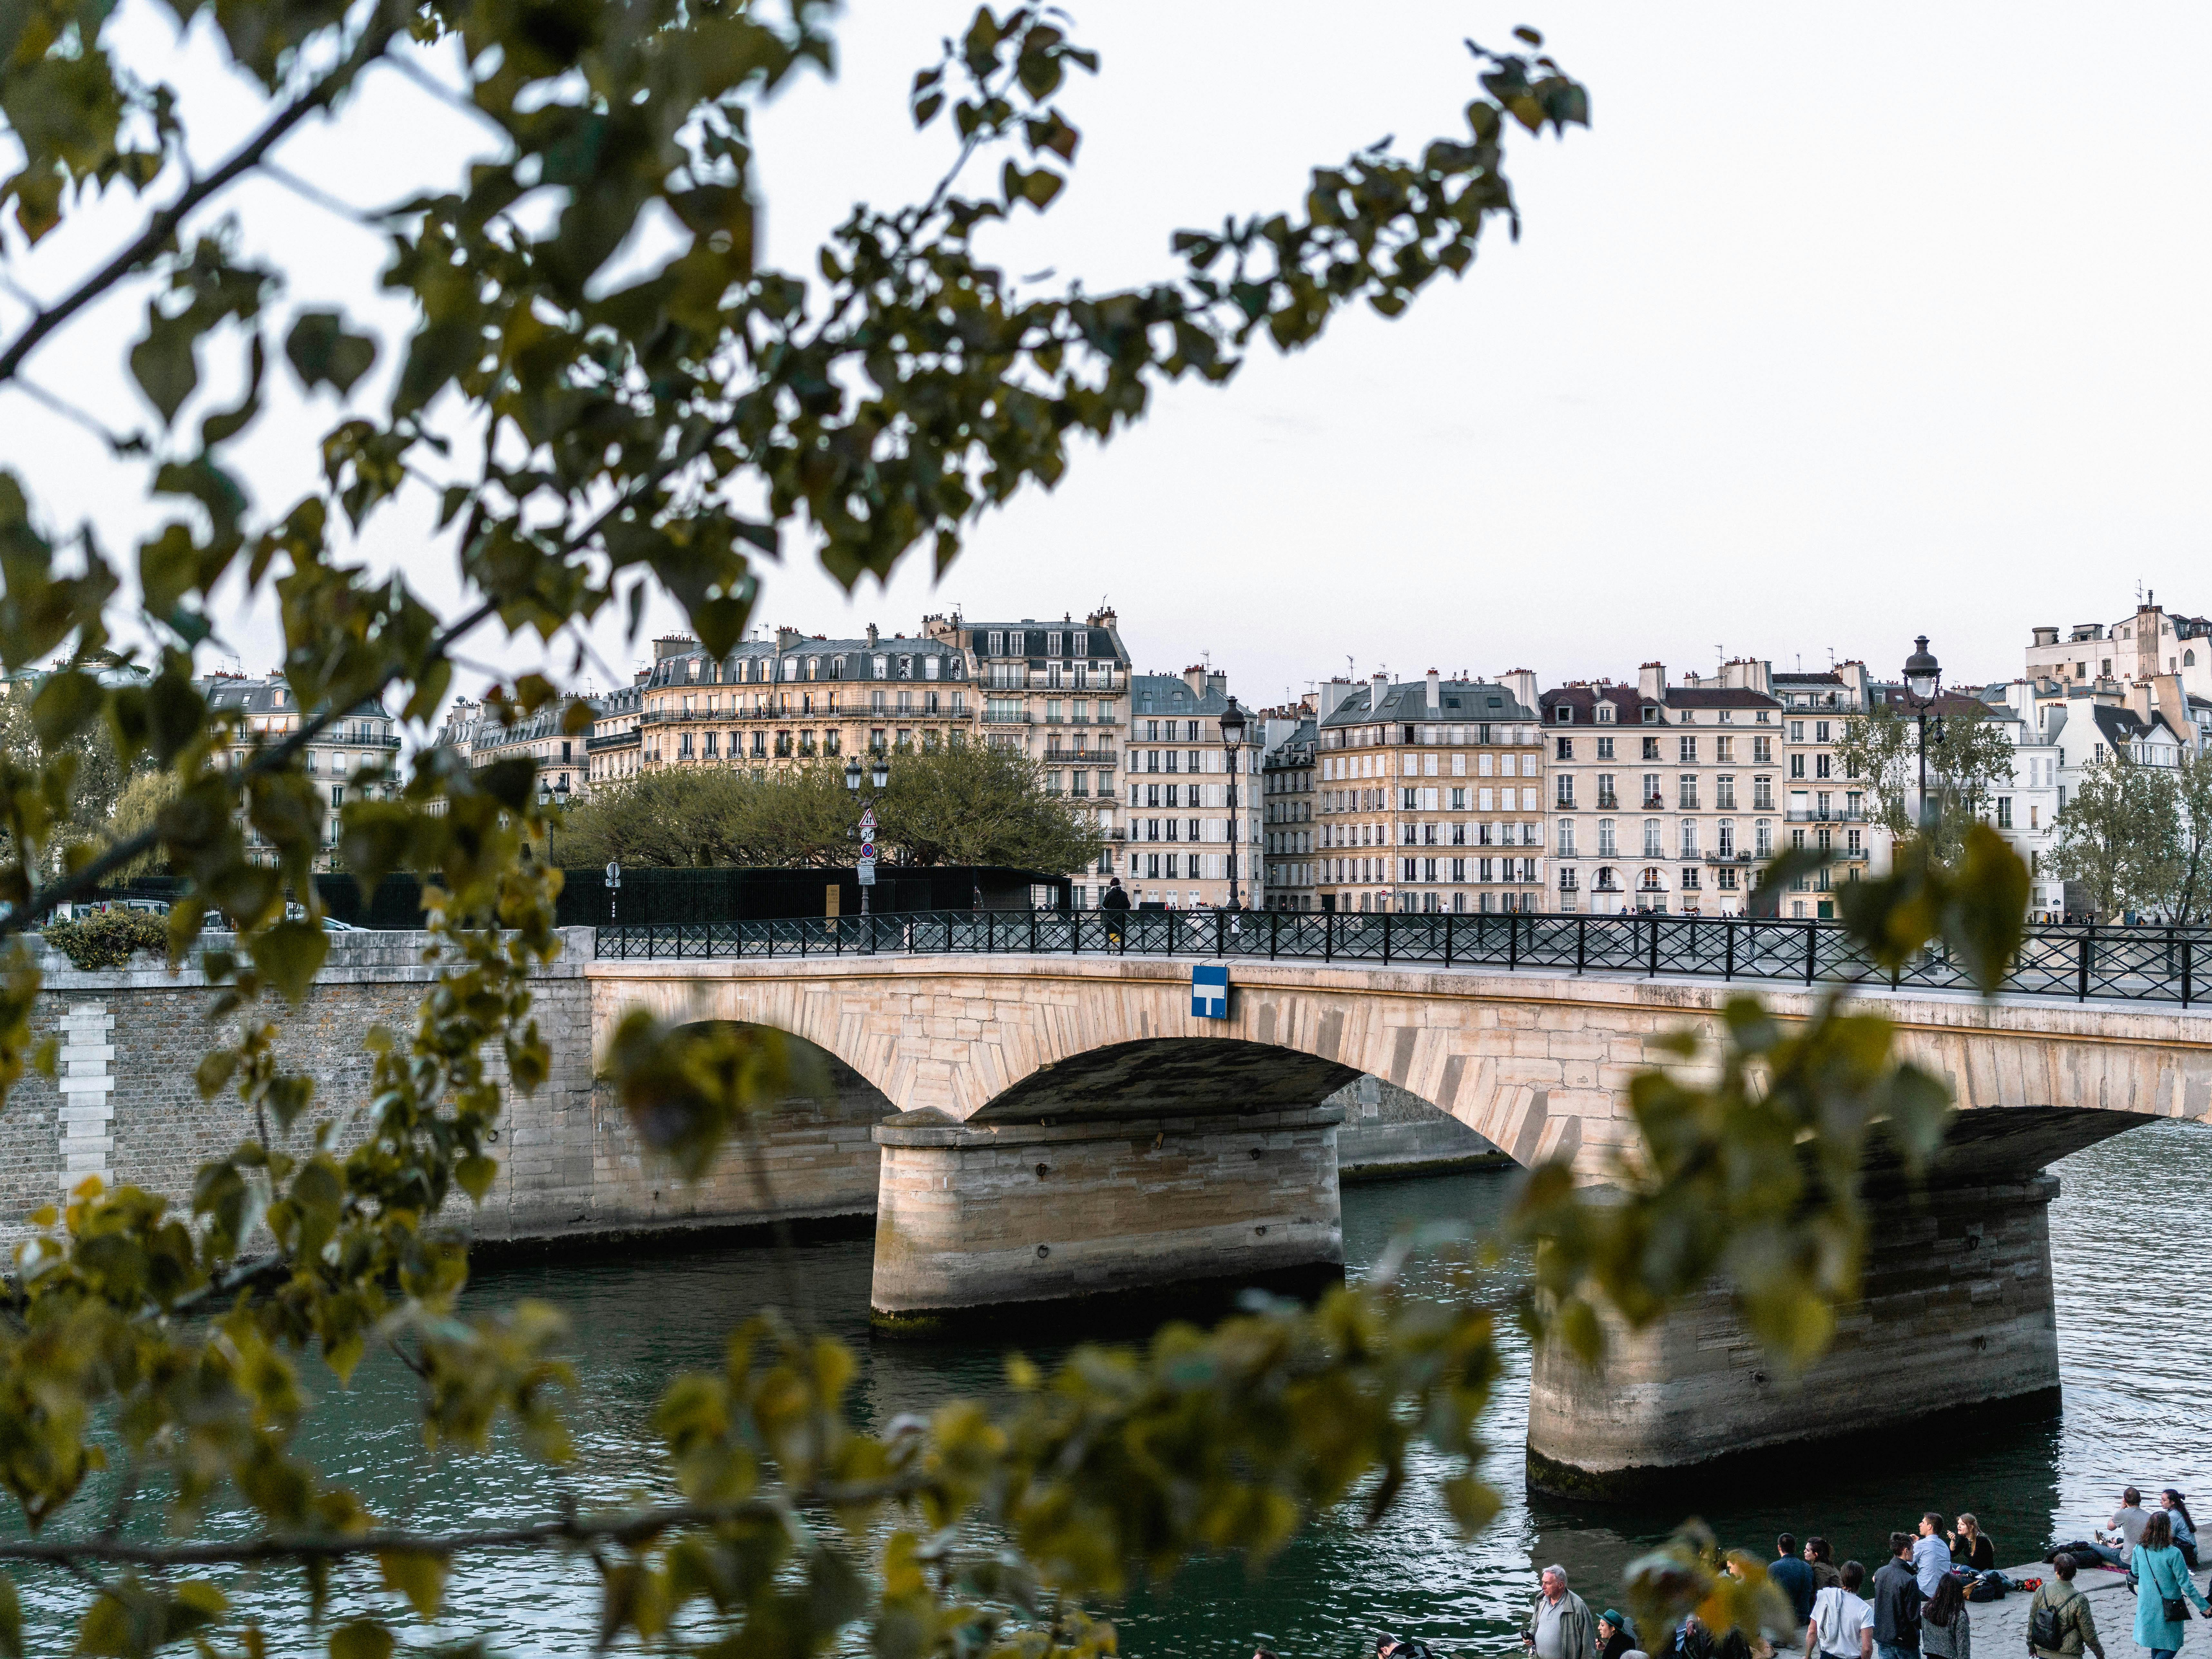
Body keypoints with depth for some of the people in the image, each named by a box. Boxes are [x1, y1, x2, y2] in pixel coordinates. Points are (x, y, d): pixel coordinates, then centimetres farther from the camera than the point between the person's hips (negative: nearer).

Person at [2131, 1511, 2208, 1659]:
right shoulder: (2173, 1554, -24)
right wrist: (2204, 1606, -8)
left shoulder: (2140, 1549, -9)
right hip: (2168, 1607, -5)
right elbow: (2186, 1584, -19)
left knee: (2156, 1641, 23)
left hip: (2147, 1606, 5)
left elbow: (2135, 1572, 8)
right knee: (2172, 1646, 8)